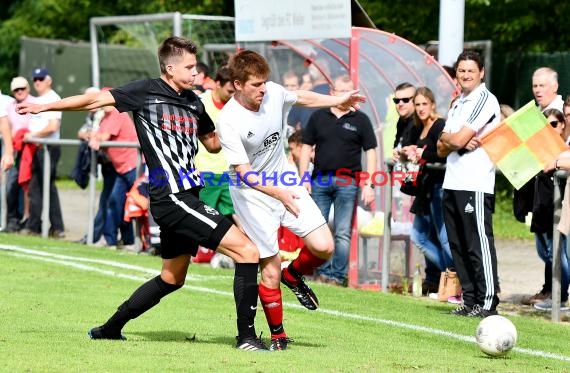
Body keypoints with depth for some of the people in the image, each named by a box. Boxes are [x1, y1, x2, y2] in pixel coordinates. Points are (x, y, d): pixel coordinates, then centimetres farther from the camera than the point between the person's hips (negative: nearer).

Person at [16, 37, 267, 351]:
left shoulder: (193, 102, 15)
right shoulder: (146, 92, -5)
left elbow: (213, 143, 26)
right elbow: (95, 100, -2)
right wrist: (44, 106, -1)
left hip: (186, 198, 9)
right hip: (171, 197, -9)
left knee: (171, 278, 22)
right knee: (247, 251, -15)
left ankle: (111, 328, 33)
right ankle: (246, 336, -12)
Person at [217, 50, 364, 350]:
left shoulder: (273, 93, -9)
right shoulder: (228, 122, -24)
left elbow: (301, 98, 16)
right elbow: (244, 173, -24)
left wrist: (338, 100, 26)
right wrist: (279, 194, -34)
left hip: (285, 181, 5)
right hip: (252, 193, -5)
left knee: (323, 247, -7)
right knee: (270, 269, -5)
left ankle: (294, 275, 27)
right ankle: (277, 334, 15)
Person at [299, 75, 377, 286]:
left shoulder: (360, 120, 5)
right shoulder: (318, 117, 9)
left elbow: (370, 152, 4)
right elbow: (306, 148, 11)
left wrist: (369, 185, -4)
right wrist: (303, 178, 2)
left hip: (347, 181, -2)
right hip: (320, 180, 2)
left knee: (343, 233, -2)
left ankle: (338, 275, 2)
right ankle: (322, 272, 9)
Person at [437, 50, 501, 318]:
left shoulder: (485, 100, -7)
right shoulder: (457, 104, 20)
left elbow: (458, 139, -14)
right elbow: (442, 149, 15)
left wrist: (447, 138, 7)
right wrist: (456, 142, -5)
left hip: (475, 185, -9)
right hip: (452, 183, 9)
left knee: (479, 244, -9)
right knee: (458, 246, 8)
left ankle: (488, 303, -8)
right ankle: (470, 301, 13)